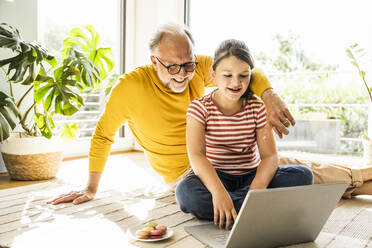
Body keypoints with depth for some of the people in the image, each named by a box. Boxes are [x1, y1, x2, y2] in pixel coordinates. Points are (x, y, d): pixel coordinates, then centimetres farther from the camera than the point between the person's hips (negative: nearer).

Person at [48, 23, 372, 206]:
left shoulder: (198, 68, -10)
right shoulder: (131, 86, -19)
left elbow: (247, 70, -6)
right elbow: (103, 135, -8)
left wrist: (269, 95, -29)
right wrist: (91, 188, -5)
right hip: (185, 173, -5)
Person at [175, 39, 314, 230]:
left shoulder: (257, 107, -3)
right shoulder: (200, 107, -9)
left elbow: (269, 156, -12)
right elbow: (196, 156, -23)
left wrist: (256, 190, -33)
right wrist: (218, 191, -41)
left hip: (251, 176, 3)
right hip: (215, 177, -2)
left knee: (303, 175, -21)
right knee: (186, 193, -36)